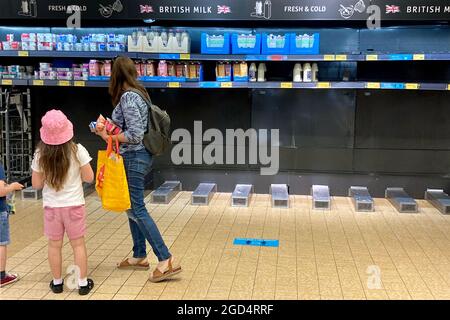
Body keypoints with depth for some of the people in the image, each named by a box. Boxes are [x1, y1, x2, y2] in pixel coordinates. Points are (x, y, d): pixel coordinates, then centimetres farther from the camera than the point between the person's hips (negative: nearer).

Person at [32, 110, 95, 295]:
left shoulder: (40, 155, -9)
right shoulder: (77, 150, -13)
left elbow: (36, 184, -3)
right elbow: (89, 177, -8)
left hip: (51, 207, 1)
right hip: (74, 205, -1)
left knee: (54, 245, 14)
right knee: (78, 244, 10)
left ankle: (57, 282, 25)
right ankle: (83, 283, 16)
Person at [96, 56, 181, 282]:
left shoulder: (128, 97, -17)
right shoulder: (139, 93, 11)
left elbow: (135, 135, -21)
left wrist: (108, 136, -12)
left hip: (133, 158, -10)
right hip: (139, 156, 10)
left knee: (137, 210, -7)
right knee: (132, 207, 16)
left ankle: (166, 261, -7)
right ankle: (139, 257, 25)